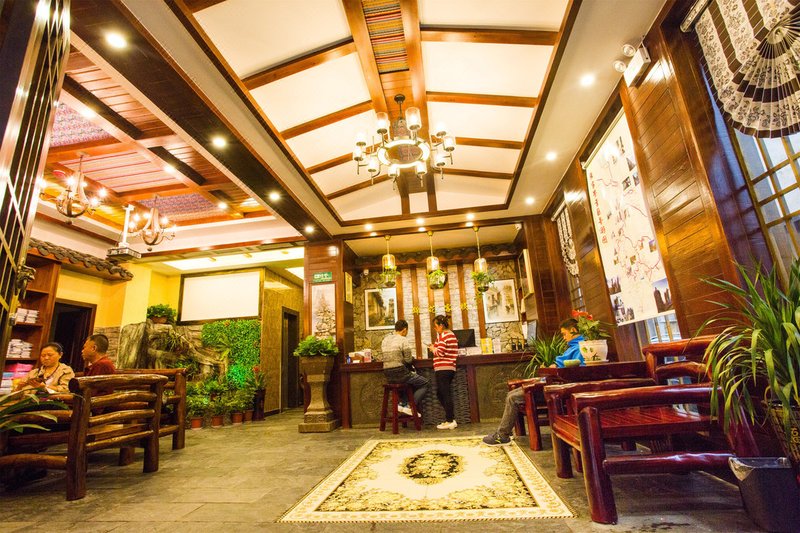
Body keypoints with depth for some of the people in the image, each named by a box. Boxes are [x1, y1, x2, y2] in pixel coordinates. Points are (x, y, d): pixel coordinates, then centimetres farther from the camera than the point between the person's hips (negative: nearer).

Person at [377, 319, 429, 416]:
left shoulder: (385, 340, 10)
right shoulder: (403, 340, -11)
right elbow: (408, 360, -10)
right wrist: (412, 358, 12)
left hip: (388, 376, 8)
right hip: (400, 373, -8)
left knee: (414, 381, 32)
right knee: (425, 384, 8)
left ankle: (403, 403, 19)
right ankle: (409, 407, -2)